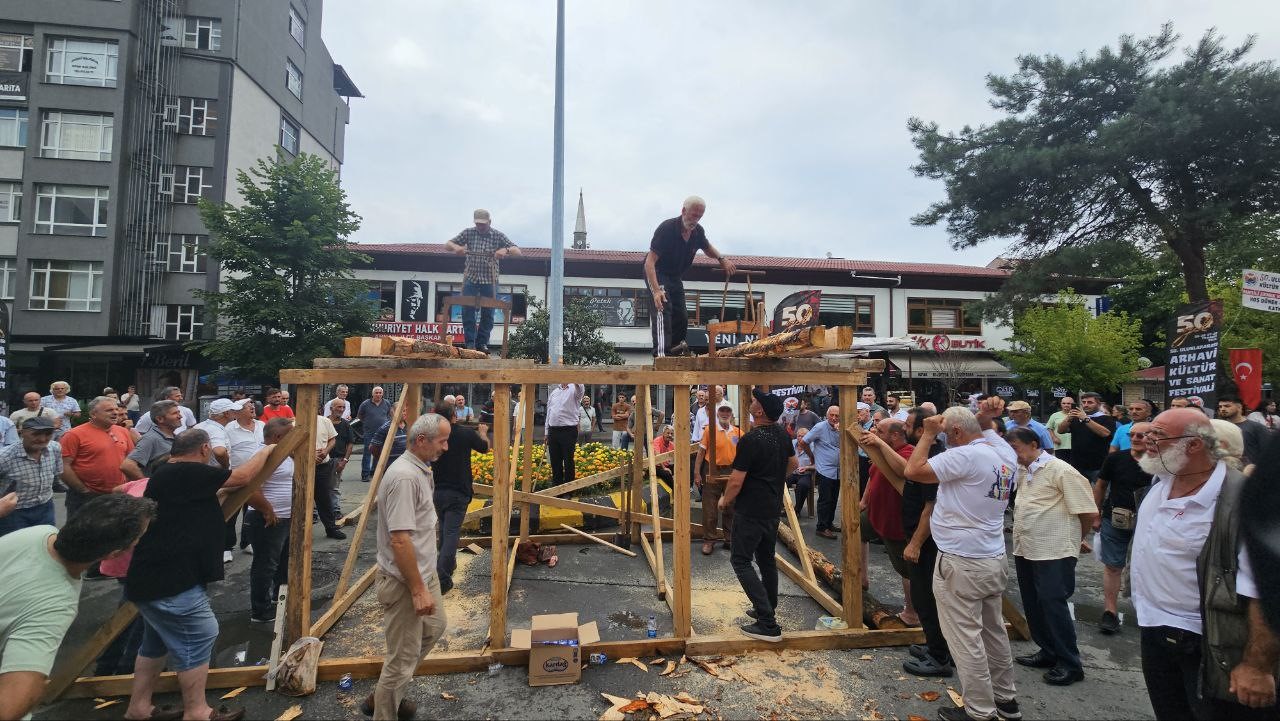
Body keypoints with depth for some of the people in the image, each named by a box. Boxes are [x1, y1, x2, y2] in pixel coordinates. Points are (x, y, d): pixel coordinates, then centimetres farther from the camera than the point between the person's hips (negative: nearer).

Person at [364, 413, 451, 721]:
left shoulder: (421, 470, 6)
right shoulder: (404, 476, -26)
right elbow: (400, 539, -29)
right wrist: (418, 590, -24)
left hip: (424, 571, 11)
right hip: (405, 581, -11)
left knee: (435, 627, 26)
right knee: (403, 658, 4)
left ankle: (387, 693, 39)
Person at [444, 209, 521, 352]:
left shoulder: (498, 236, 2)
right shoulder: (468, 233, 5)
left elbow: (517, 251, -6)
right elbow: (447, 245, 4)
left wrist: (506, 250, -28)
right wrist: (455, 247, -20)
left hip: (490, 281, 0)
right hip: (471, 278, 1)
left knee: (488, 313, 2)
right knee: (467, 310, -6)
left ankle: (482, 342, 13)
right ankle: (469, 342, 2)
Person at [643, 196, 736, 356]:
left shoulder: (698, 231, -8)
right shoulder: (666, 228, -29)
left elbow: (707, 249, 17)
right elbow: (650, 261, -35)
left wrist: (721, 259, -6)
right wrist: (656, 290, -47)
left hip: (676, 277, 7)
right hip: (656, 273, -7)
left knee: (681, 317, 6)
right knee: (663, 308, -27)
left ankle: (676, 353, 19)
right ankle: (661, 353, -35)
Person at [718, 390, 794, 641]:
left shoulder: (750, 440, -24)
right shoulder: (783, 435, 2)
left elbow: (736, 481, -21)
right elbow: (792, 464, 19)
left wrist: (725, 500, -3)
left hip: (751, 510, -8)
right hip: (774, 508, 8)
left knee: (741, 560, -2)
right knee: (766, 559, 20)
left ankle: (767, 624, -6)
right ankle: (768, 610, 32)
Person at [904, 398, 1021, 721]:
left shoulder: (965, 455, -21)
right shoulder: (1005, 452, 5)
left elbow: (913, 471, -22)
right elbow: (987, 429, 27)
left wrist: (929, 433, -13)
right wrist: (986, 416, 6)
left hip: (961, 563, -9)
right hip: (994, 559, 9)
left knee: (966, 639, 2)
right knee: (994, 631, 21)